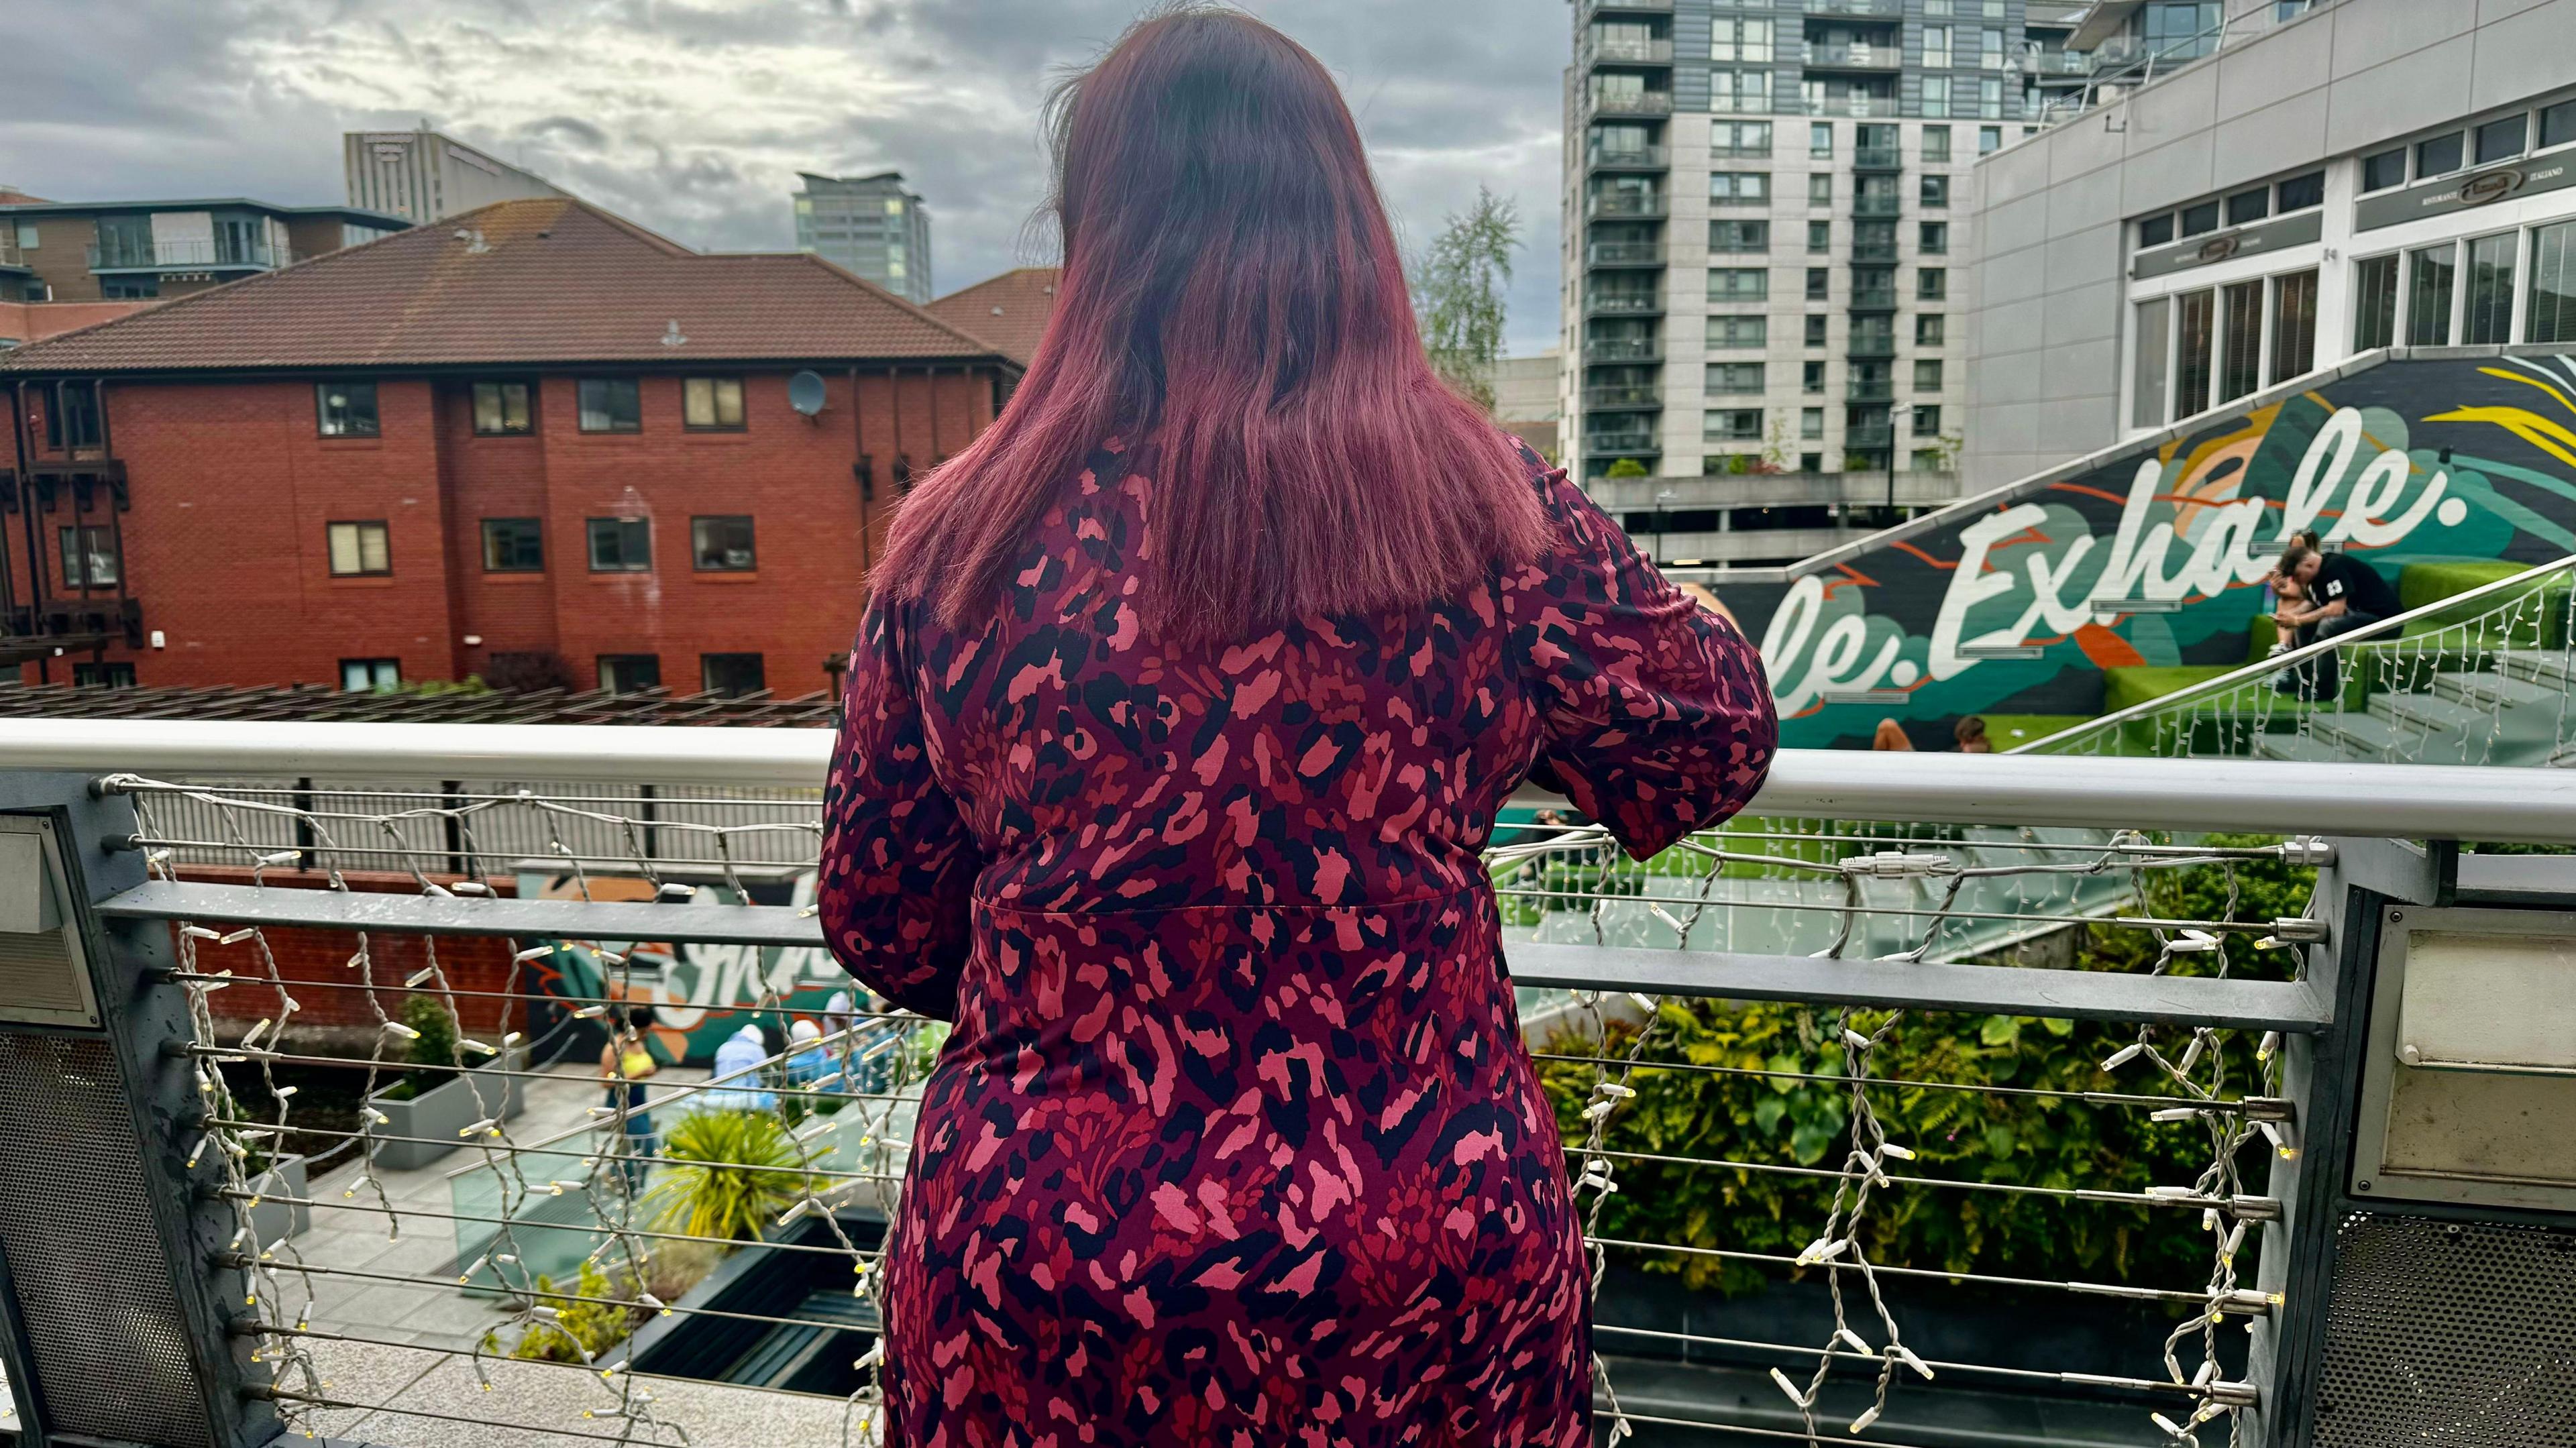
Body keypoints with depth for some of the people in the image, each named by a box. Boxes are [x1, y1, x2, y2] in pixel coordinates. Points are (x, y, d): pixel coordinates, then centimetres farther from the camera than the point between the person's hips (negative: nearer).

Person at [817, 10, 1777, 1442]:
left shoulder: (962, 544, -11)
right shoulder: (1491, 514, -13)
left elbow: (880, 921, 2)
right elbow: (1717, 745, 3)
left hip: (1034, 1270, 1)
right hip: (1430, 1270, 0)